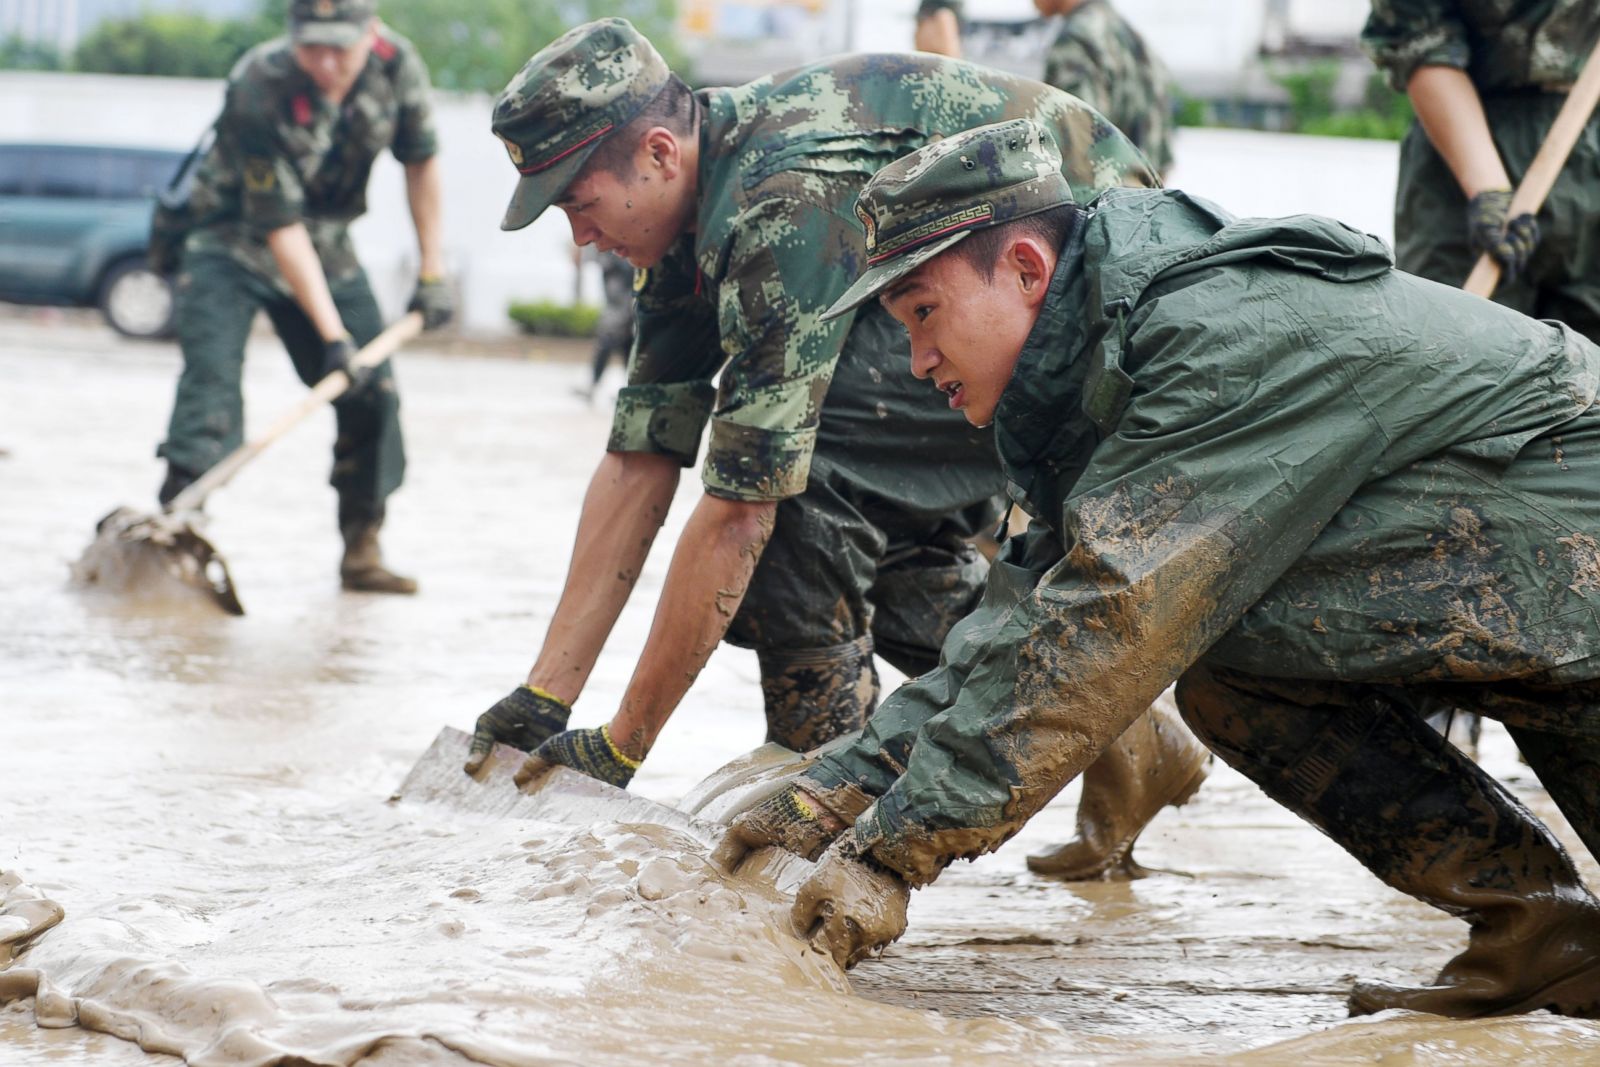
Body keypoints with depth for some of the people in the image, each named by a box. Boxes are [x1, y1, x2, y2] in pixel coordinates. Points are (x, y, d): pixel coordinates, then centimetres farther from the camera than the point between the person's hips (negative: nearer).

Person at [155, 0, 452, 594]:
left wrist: (432, 272, 2)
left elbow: (420, 162, 2)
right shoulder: (258, 89, -32)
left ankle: (362, 551, 12)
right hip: (236, 240, -5)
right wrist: (333, 335, -32)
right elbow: (280, 228, -30)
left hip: (327, 244, 5)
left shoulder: (397, 66, -17)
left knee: (373, 394, 1)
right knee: (211, 374, -23)